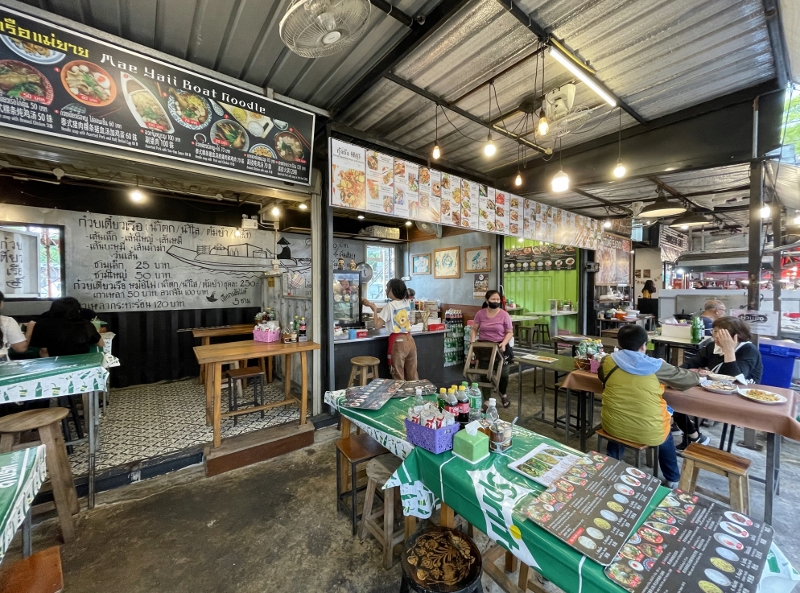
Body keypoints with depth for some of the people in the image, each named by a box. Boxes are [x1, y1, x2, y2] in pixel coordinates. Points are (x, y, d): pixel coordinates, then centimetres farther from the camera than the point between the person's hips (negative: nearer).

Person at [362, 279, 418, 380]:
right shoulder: (407, 302, 6)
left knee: (399, 378, 7)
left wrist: (375, 309, 0)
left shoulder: (390, 306, -11)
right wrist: (370, 304, 23)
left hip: (398, 342, -6)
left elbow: (377, 326, -11)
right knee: (412, 376, 14)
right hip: (409, 340, 6)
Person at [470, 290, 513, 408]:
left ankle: (503, 394, 39)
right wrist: (473, 342, -14)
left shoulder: (504, 315, -10)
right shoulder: (480, 314, -6)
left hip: (500, 347, -1)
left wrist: (504, 343, -20)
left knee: (503, 373, 6)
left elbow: (510, 332, -5)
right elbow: (474, 329, 1)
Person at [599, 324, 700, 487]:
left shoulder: (608, 361, -6)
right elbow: (692, 379, 9)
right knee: (665, 434, 34)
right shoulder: (657, 366, -8)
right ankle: (672, 479, 50)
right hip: (649, 434, 0)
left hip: (612, 427, 1)